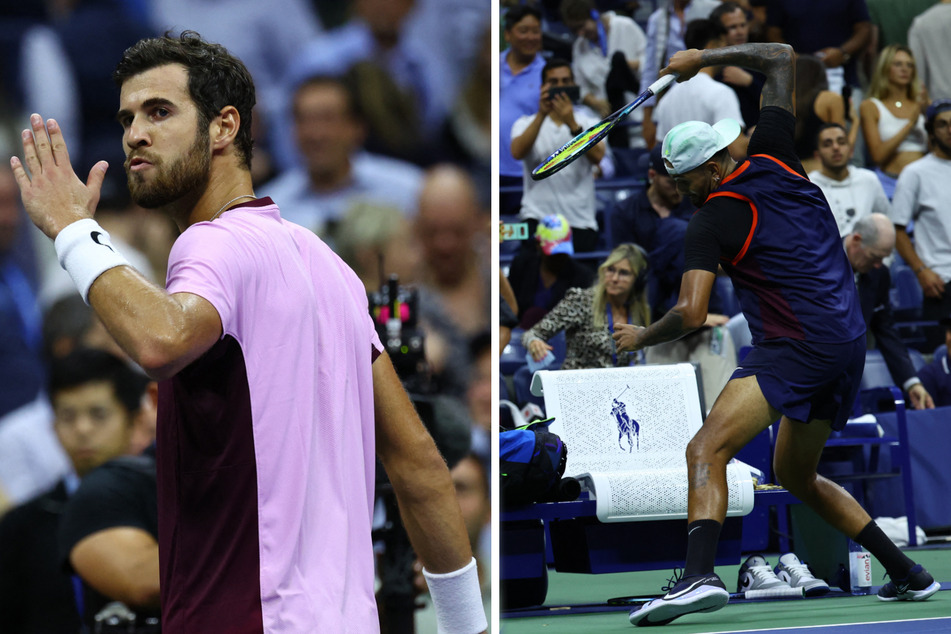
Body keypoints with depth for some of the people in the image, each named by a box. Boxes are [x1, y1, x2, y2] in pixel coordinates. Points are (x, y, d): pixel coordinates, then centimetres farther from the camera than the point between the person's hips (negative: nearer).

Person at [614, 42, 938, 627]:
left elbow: (691, 315, -14)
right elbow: (781, 57, 21)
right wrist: (705, 58, 23)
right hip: (849, 344, 9)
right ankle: (910, 576, 26)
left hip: (796, 348, -9)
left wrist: (641, 337, 5)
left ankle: (700, 576, -43)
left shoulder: (712, 223, -7)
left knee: (707, 450, -19)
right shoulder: (773, 162, 9)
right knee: (796, 475, 25)